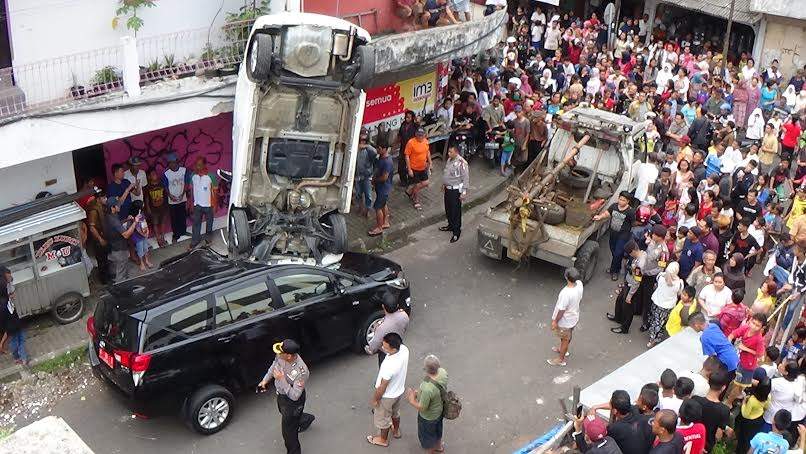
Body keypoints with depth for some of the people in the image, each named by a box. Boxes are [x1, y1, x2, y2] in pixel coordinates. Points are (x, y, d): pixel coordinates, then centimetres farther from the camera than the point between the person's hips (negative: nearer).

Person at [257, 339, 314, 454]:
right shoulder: (281, 356, -22)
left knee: (289, 432, 11)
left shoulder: (301, 371, -41)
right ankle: (306, 419, 64)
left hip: (293, 402, -8)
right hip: (281, 394, 8)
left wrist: (281, 379, -39)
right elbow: (274, 365, 4)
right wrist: (265, 380, 0)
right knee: (284, 414, 36)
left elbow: (294, 396, -35)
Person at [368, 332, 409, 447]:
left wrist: (374, 399, -10)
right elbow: (389, 351, 3)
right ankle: (396, 431, 59)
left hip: (387, 396, -6)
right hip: (399, 390, 7)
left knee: (383, 418, 22)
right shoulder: (404, 349, -24)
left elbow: (382, 387, -27)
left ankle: (383, 440, 47)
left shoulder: (389, 365, -43)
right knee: (395, 412, 34)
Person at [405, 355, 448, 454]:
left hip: (428, 417, -7)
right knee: (437, 430, 35)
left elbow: (422, 408, -29)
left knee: (427, 436, 24)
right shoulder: (442, 372, -24)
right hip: (439, 409, 7)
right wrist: (419, 393, -1)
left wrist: (411, 400, -11)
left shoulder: (427, 389, -46)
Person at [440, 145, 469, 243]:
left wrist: (464, 192, -19)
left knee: (456, 212, -1)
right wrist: (444, 185, 24)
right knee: (448, 209, 21)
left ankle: (457, 232, 9)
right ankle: (451, 225, 40)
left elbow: (466, 178, -20)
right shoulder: (449, 160, 5)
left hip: (456, 190, -9)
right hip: (447, 188, 9)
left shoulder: (461, 163, -22)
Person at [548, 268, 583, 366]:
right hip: (574, 316, 7)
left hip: (565, 321, -7)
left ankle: (561, 359, 41)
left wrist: (555, 321, -13)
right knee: (568, 336, 32)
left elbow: (562, 310, -29)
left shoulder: (566, 293, -42)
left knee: (565, 339, 17)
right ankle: (563, 350, 58)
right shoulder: (579, 284, -20)